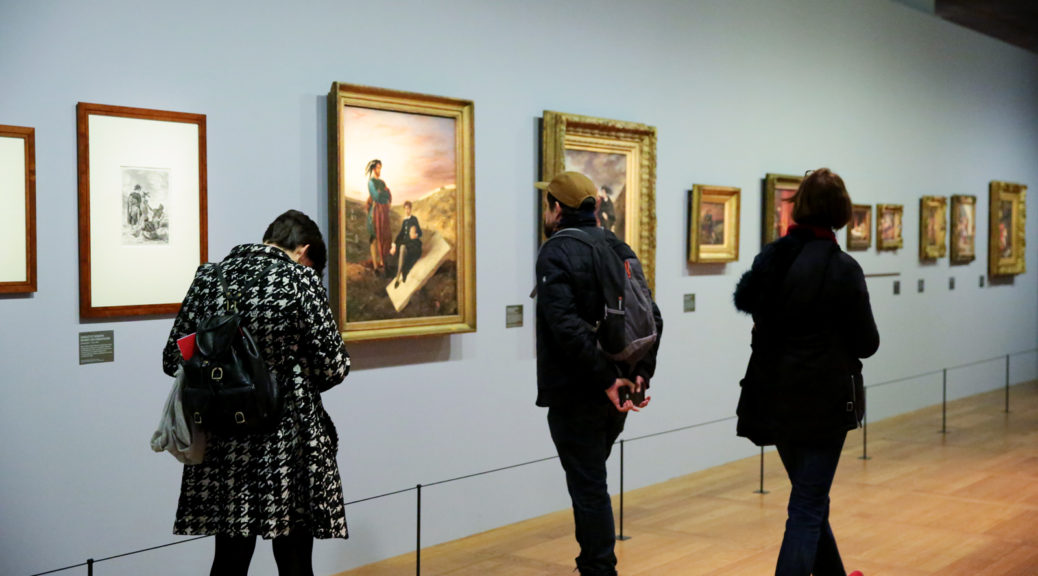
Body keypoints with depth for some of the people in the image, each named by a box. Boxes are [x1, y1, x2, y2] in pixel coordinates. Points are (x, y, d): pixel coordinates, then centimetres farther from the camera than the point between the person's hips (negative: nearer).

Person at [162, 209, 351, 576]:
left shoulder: (208, 278, 4)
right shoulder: (301, 278, -8)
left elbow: (173, 359, 7)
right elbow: (334, 366, -10)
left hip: (224, 447, 5)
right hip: (288, 446, -4)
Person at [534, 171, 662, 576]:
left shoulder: (555, 254, -12)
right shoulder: (620, 249, 10)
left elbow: (568, 326, -24)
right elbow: (653, 318, 6)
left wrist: (606, 379, -22)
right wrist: (641, 373, -1)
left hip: (574, 395, -8)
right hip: (614, 395, 8)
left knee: (588, 489, 1)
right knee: (591, 482, 22)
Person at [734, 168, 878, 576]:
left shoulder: (770, 258, 1)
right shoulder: (842, 268, -14)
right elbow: (866, 344, -8)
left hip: (774, 397, 6)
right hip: (822, 400, -6)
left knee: (810, 497, 22)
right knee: (807, 508, 2)